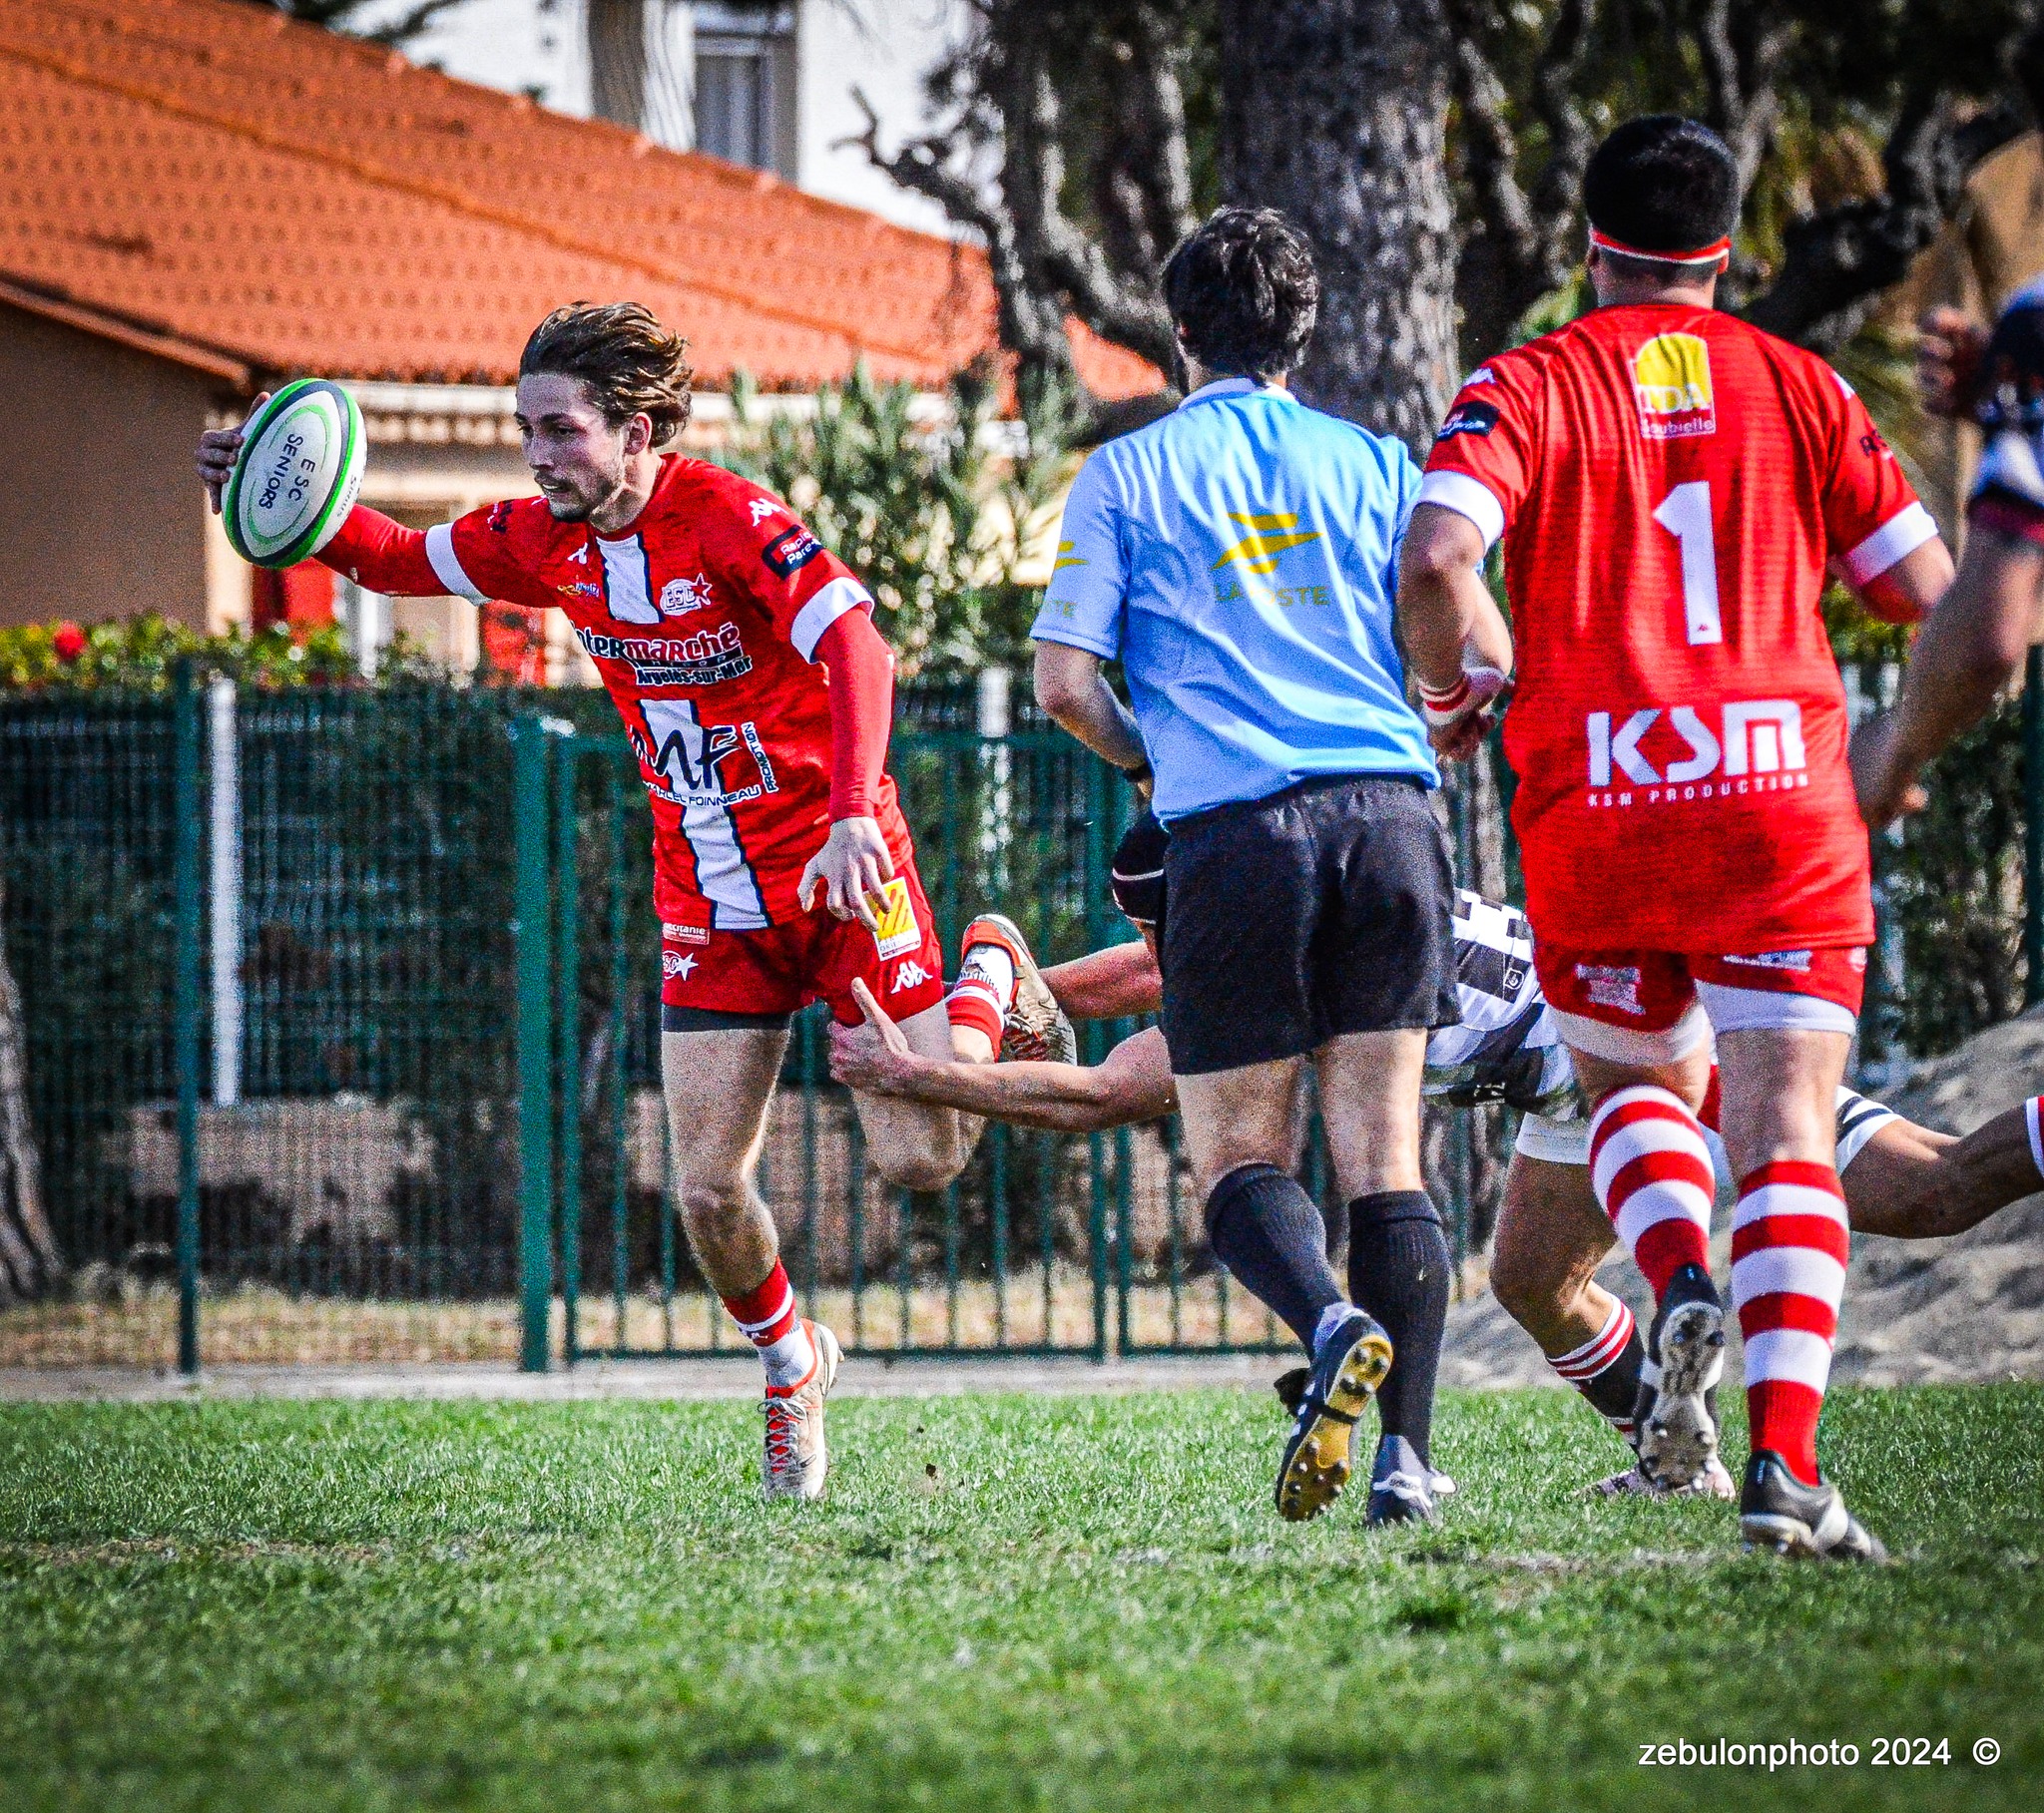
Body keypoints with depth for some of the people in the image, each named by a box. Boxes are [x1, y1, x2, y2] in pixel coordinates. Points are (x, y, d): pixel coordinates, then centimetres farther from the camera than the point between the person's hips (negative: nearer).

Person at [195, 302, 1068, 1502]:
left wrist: (854, 812, -45)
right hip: (708, 902, 5)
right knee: (710, 1192, -4)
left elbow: (857, 650, -31)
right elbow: (402, 561, 15)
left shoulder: (732, 522, -21)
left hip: (840, 874, -5)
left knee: (918, 1159, -8)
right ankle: (791, 1366, 25)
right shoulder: (549, 542, -1)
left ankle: (988, 978, 23)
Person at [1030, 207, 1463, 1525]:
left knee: (1238, 1157, 6)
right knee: (1386, 1155, 6)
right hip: (1388, 814, 2)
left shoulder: (1127, 475, 8)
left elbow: (1065, 683, 2)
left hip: (1235, 834, -2)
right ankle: (1406, 1451, -5)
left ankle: (1332, 1323, -25)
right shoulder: (1376, 464, 13)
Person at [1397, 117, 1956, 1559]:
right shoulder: (1801, 386, 9)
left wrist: (1453, 696, 5)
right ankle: (1784, 1463, -15)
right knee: (1788, 1136, 0)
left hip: (1592, 805, 0)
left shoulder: (1527, 386, 3)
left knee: (1634, 1080, 23)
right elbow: (1927, 587, 7)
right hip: (1783, 793, 0)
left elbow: (1437, 559, -13)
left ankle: (1682, 1286, -7)